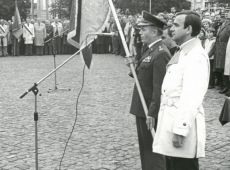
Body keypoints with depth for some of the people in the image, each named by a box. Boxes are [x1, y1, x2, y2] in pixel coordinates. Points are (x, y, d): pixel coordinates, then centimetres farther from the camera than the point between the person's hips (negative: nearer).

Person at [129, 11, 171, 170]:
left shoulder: (161, 54, -20)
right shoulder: (151, 50, 11)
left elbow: (160, 86, -23)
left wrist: (152, 113, -23)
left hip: (151, 111, -10)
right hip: (142, 109, 10)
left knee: (153, 150, 1)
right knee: (145, 148, 20)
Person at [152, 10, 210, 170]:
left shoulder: (196, 55, -16)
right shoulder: (182, 52, 16)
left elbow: (191, 98, -22)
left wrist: (180, 131, -23)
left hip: (184, 124, -10)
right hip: (172, 120, 10)